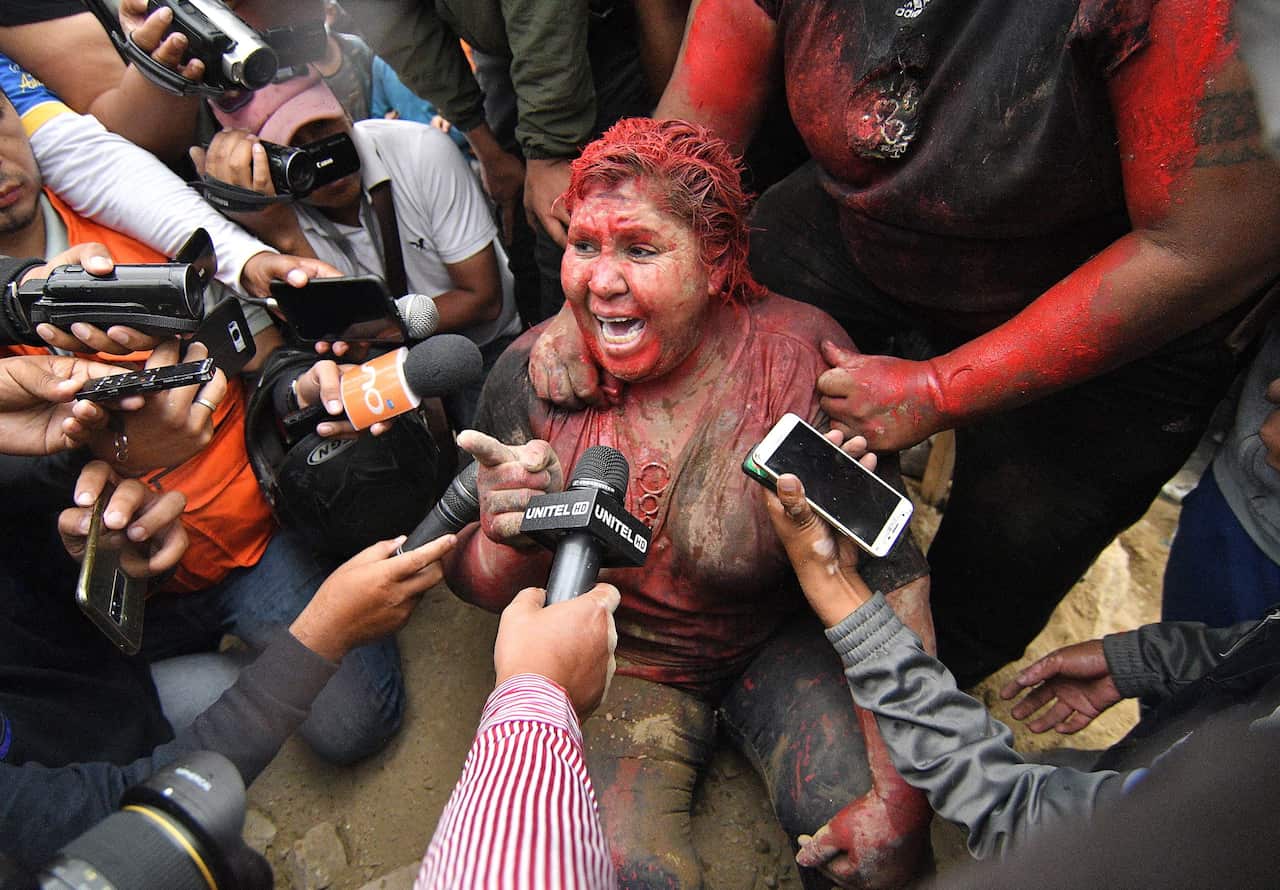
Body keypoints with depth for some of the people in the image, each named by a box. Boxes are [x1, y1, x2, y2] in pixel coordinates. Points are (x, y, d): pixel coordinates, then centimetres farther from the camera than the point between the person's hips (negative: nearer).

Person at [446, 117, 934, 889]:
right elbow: (475, 581, -8)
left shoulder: (800, 356, -20)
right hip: (615, 661, 1)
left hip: (778, 643, 0)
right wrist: (515, 543, -32)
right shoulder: (535, 373, -16)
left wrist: (897, 768, -19)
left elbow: (893, 568, -13)